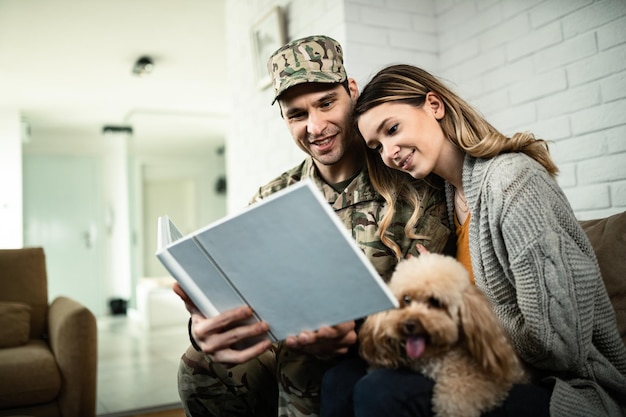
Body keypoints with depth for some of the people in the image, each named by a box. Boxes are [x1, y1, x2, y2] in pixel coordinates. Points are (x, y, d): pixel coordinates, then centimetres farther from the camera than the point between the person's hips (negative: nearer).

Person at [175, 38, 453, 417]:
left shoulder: (415, 189, -10)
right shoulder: (271, 202, 2)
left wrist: (359, 328, -36)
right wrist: (205, 328, -31)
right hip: (294, 350, 4)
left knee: (303, 364, -33)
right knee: (201, 372, -18)